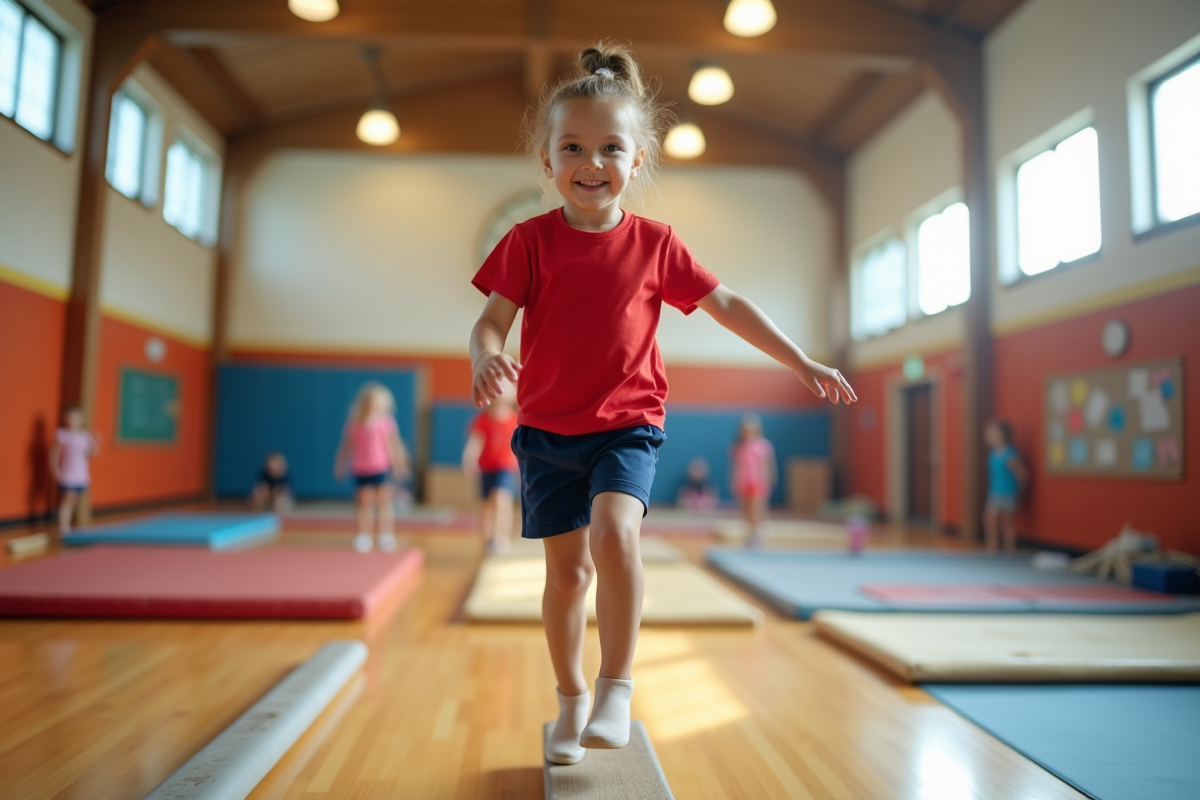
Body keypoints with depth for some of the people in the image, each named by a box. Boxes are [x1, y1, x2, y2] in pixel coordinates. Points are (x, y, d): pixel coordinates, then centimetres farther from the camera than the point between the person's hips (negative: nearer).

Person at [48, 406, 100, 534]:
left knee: (72, 502, 10)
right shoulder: (62, 434, -8)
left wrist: (95, 443, -6)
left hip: (81, 475, 5)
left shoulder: (86, 435, 6)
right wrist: (56, 471, -15)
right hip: (67, 476, -5)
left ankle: (67, 526, 18)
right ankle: (62, 527, -2)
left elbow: (91, 455, 8)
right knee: (66, 500, -6)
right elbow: (54, 454, -9)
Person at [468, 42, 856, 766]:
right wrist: (485, 358, -30)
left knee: (615, 531, -26)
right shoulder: (530, 241, -1)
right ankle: (572, 696, 29)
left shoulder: (654, 244, 1)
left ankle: (617, 686, -6)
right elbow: (492, 319, -5)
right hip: (548, 429, 1)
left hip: (628, 424, 0)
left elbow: (727, 305, 9)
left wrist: (804, 363, 10)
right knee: (567, 570, 7)